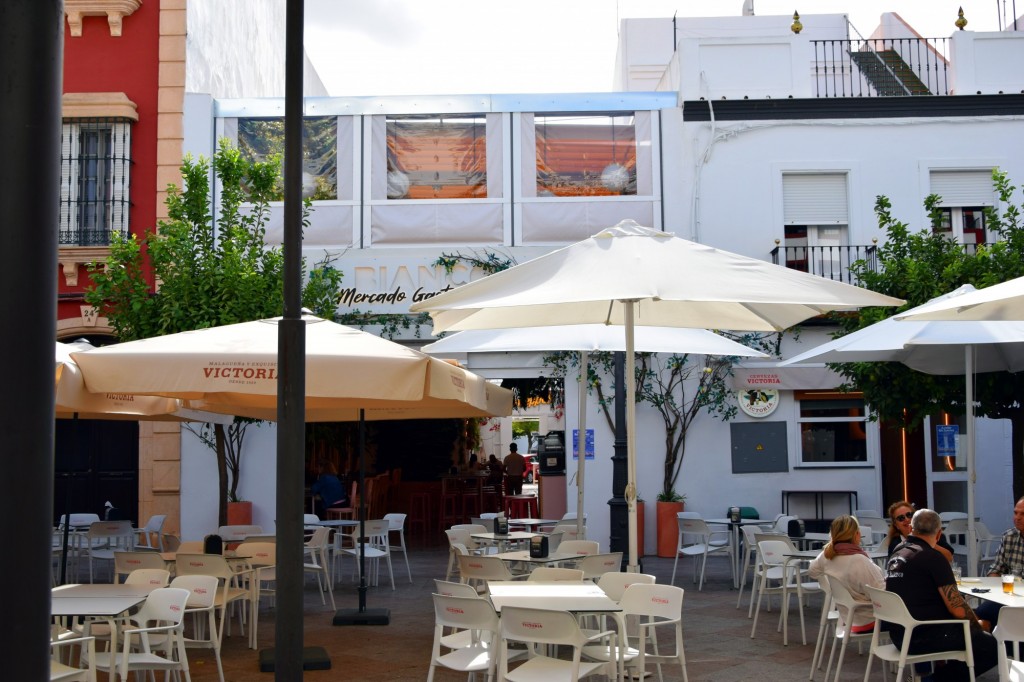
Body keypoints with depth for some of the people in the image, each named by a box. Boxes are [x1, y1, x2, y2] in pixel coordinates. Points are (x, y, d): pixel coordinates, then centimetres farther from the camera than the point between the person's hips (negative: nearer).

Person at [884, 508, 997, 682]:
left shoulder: (895, 554, 8)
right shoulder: (933, 557, -15)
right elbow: (958, 609, -15)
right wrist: (978, 626, 3)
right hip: (925, 638, -8)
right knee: (991, 646, 1)